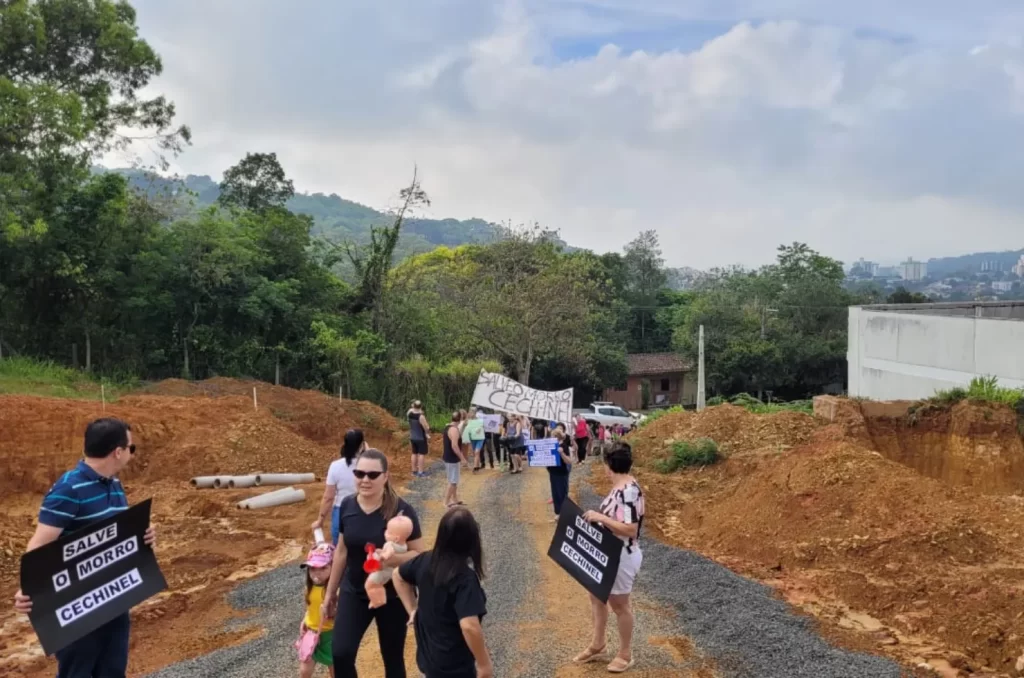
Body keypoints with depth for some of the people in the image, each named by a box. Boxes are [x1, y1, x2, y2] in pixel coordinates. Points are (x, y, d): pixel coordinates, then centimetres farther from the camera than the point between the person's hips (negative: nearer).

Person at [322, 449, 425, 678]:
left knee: (392, 658, 10)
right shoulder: (347, 505, -6)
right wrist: (330, 592, 13)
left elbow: (419, 554, -14)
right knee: (341, 653, -10)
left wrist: (392, 559, -33)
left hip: (392, 596, -3)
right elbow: (342, 550, 7)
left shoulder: (401, 510, -19)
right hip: (354, 592, 3)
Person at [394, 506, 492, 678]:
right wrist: (484, 664, -23)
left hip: (428, 655, 7)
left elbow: (399, 577, 13)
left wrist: (413, 611, 15)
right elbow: (469, 627, -35)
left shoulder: (426, 561, -6)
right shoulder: (465, 578, -27)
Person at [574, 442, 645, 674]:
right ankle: (597, 645, 38)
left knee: (619, 604, 8)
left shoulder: (628, 491, -26)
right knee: (597, 596, 20)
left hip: (622, 556, -10)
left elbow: (630, 529, -30)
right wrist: (598, 517, 5)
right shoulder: (622, 487, 4)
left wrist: (600, 517, -28)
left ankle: (625, 654, 27)